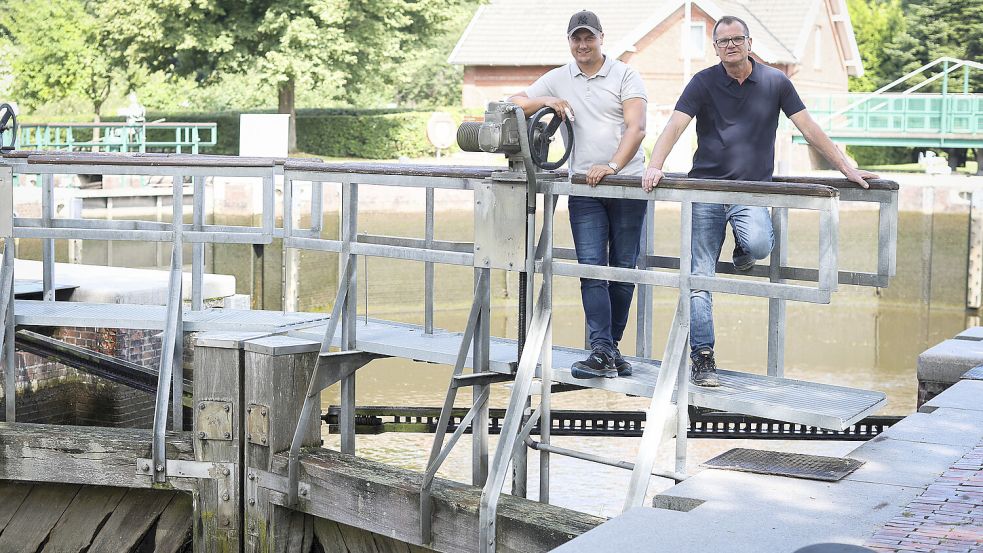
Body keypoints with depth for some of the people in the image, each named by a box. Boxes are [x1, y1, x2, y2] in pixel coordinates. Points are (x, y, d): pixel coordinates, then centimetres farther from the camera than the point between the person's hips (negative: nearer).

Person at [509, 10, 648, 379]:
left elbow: (636, 128, -9)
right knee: (592, 268, -10)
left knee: (623, 269, 3)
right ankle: (602, 352, -14)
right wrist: (547, 101, -3)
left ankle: (610, 347, 15)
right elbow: (514, 105, 16)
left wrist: (612, 166, -23)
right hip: (584, 187, 2)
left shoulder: (624, 76, 2)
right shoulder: (558, 79, 13)